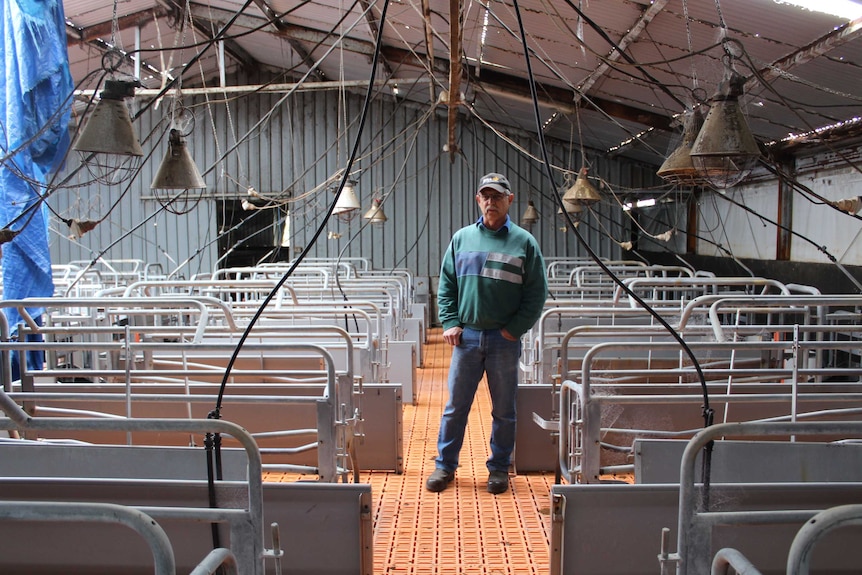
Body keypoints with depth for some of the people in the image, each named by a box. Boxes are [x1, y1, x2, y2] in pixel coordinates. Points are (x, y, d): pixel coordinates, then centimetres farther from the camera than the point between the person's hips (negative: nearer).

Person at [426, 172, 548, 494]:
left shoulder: (524, 242, 0)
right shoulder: (461, 238, 7)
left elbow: (537, 293, 0)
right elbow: (446, 286, 9)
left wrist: (515, 329, -8)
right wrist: (449, 322, -2)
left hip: (505, 339, -1)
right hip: (466, 336, 2)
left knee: (504, 410, 10)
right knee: (455, 405, 7)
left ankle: (499, 468, 24)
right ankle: (445, 465, 20)